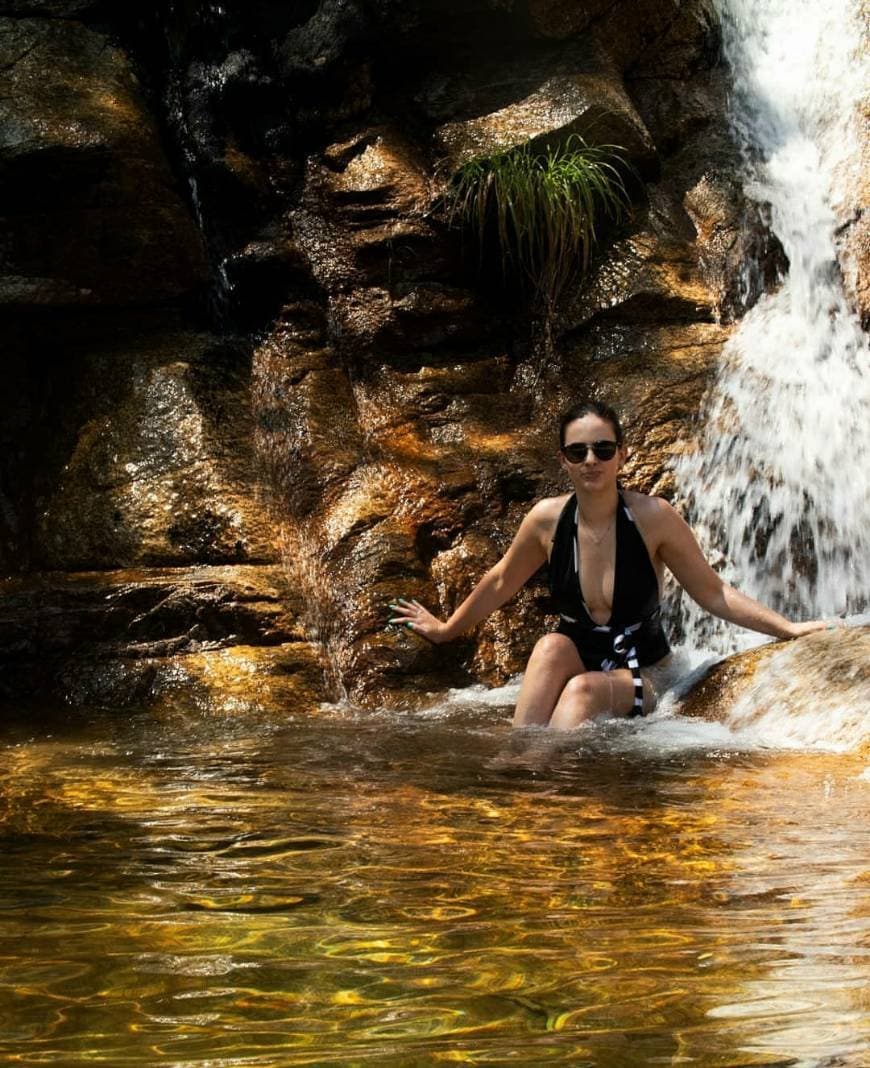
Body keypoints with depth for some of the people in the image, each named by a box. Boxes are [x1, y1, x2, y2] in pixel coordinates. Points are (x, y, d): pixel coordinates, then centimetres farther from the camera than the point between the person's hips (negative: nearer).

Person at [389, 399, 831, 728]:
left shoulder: (652, 517, -15)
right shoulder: (547, 519, -8)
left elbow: (713, 593, -7)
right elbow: (500, 583, 11)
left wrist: (788, 629, -15)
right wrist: (445, 630, 21)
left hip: (640, 680, -2)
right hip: (574, 663, 2)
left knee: (583, 689, -34)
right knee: (553, 646, -31)